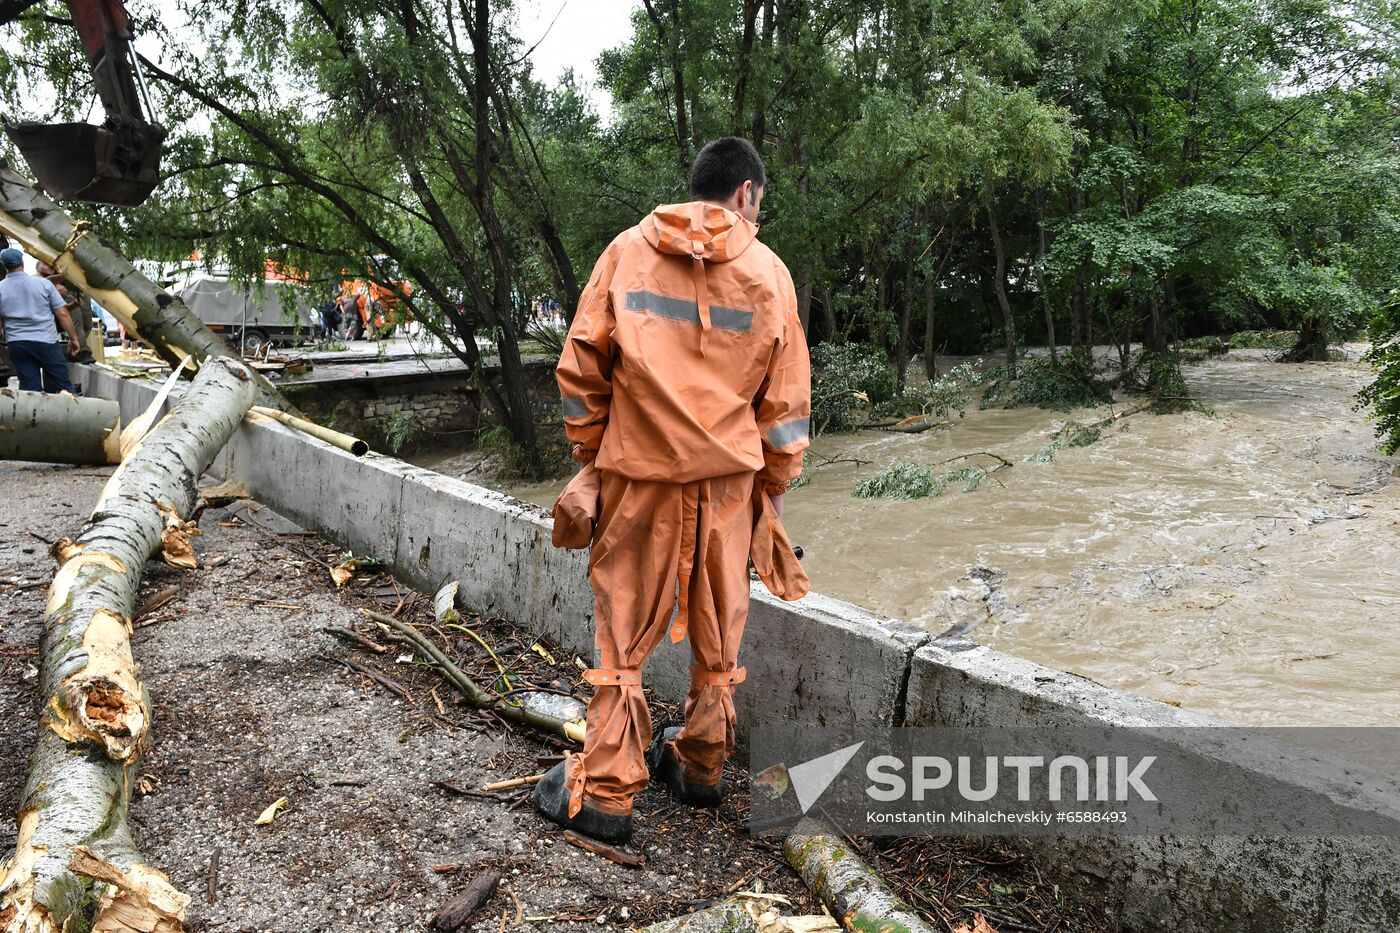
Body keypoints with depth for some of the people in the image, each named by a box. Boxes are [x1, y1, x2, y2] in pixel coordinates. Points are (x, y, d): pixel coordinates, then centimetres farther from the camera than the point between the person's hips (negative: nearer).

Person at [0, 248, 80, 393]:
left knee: (31, 390, 3)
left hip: (17, 344, 2)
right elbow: (62, 314, -3)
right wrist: (74, 338, 4)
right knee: (62, 386, 3)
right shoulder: (43, 283, -3)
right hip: (47, 342, -2)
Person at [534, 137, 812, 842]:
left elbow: (581, 366, 0)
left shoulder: (628, 250, 2)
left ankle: (604, 791, 13)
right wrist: (773, 489, 13)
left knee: (624, 631, 7)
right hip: (728, 473, 1)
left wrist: (589, 453, 11)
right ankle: (700, 765, 31)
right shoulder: (767, 271, 3)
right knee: (718, 631, 15)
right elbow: (785, 397, 4)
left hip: (639, 470, -1)